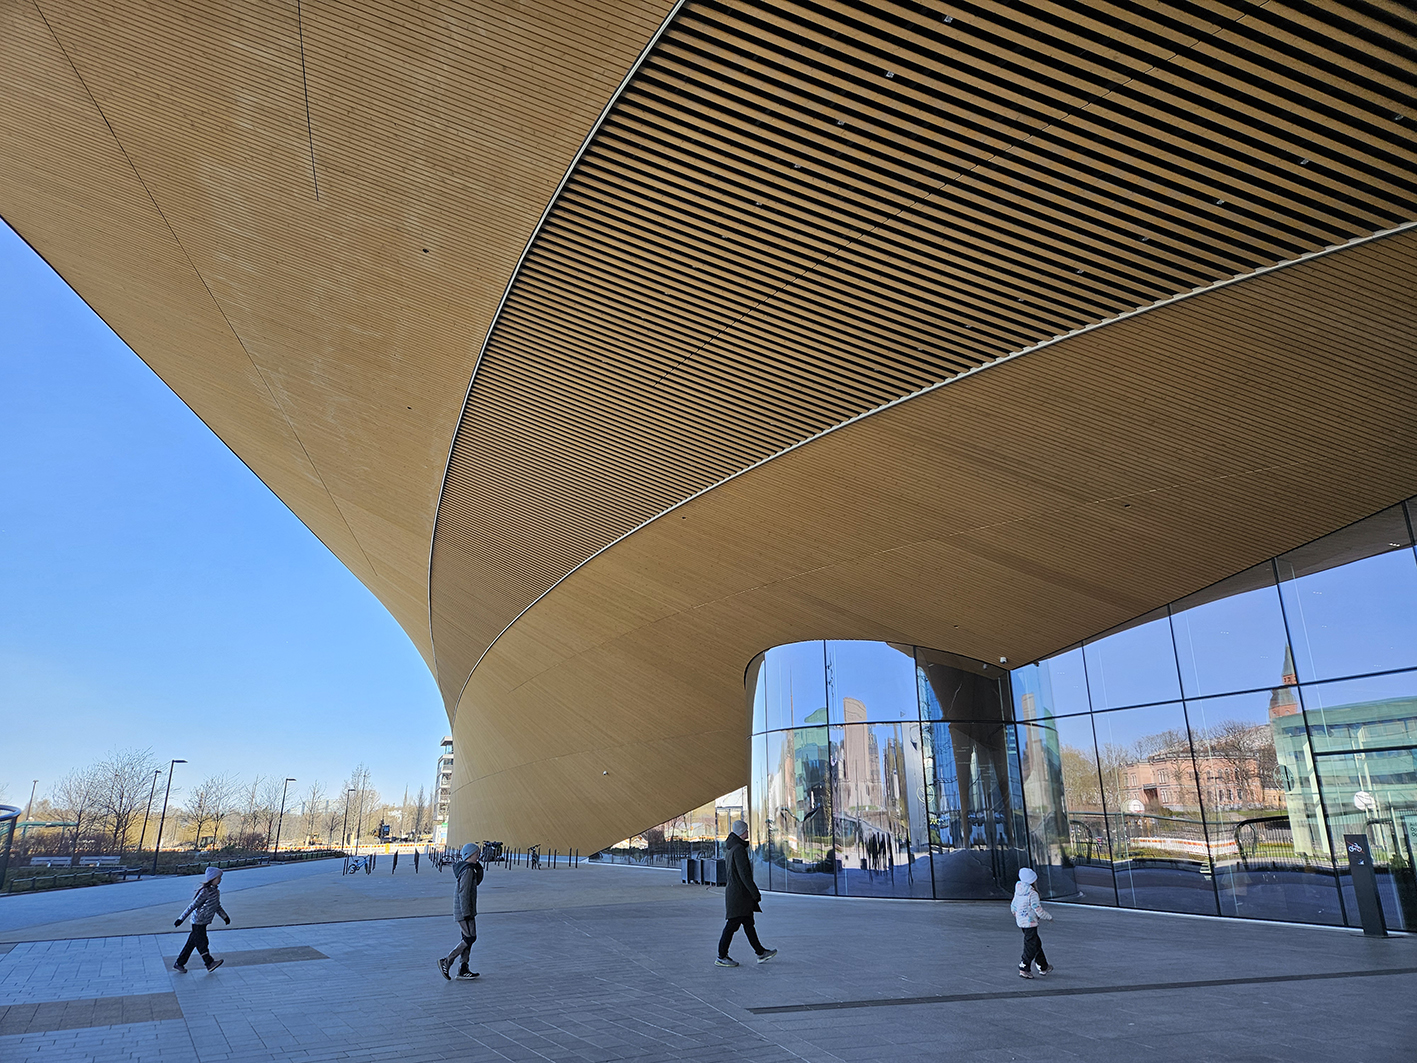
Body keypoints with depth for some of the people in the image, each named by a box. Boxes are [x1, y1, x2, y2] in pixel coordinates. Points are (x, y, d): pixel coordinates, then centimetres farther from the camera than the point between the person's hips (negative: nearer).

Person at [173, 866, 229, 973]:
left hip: (204, 922, 9)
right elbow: (193, 906, -20)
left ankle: (179, 964, 22)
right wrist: (181, 919, -18)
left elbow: (217, 906, 19)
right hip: (198, 922, -9)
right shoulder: (205, 892, -21)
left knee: (192, 943, 13)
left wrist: (225, 916, 22)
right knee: (202, 942, -2)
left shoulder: (215, 891, 7)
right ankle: (209, 963, 2)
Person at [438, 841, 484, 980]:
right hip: (464, 910, -10)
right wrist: (466, 913, -22)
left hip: (466, 910, 10)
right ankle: (446, 962, -1)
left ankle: (463, 970, 16)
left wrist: (478, 866, 10)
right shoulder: (467, 870, -19)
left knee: (468, 939, 12)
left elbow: (477, 882, 21)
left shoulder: (469, 868, 11)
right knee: (470, 938, -6)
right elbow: (463, 893, -23)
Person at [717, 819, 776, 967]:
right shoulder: (739, 849, -20)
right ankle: (721, 958, 6)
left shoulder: (733, 848, 13)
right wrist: (755, 893, -18)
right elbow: (744, 874, -22)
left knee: (748, 923, 14)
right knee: (732, 925, -2)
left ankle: (761, 953, 22)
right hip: (738, 894, -10)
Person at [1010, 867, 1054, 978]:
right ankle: (1024, 969, 4)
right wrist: (1049, 917, 0)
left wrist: (1016, 915, 31)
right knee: (1031, 946, 1)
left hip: (1021, 921, 8)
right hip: (1030, 922, -8)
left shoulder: (1018, 890, 3)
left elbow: (1013, 906, 12)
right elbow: (1038, 910, -18)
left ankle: (1043, 967, 31)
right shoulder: (1032, 893, -22)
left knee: (1037, 944, 21)